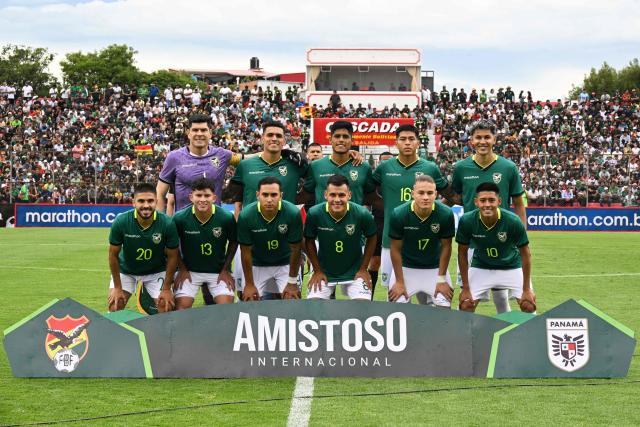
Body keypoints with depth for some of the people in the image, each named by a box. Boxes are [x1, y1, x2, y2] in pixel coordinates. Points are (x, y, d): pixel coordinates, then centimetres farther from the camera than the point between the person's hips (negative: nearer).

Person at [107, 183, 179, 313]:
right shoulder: (121, 222, -26)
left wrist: (166, 289, -11)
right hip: (125, 270, 0)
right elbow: (113, 254, -13)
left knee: (166, 308, -9)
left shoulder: (167, 224, -26)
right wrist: (117, 287, -10)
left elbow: (172, 257, -13)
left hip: (156, 271, 0)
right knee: (115, 307, -10)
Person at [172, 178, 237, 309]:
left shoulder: (227, 217, -16)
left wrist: (226, 270, -1)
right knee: (181, 308, -9)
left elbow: (233, 242, 1)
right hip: (190, 271, 0)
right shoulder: (180, 218, -16)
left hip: (219, 272, 0)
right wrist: (182, 269, -1)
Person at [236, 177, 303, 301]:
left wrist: (292, 282, -10)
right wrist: (249, 284, -9)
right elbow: (246, 251, -13)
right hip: (257, 265, 0)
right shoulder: (246, 215, -24)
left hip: (285, 264, 0)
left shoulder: (293, 213, -26)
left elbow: (295, 249, -15)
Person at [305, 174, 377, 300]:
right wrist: (317, 270, -1)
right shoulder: (314, 213, -20)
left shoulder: (362, 214, -20)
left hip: (354, 272, 0)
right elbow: (309, 241, -3)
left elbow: (371, 238, -1)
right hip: (324, 272, 1)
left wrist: (363, 268, -1)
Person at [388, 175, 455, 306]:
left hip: (435, 269, 1)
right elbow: (396, 249, -10)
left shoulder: (446, 214, -21)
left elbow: (446, 246, -7)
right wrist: (399, 281, -8)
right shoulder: (398, 214, -22)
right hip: (406, 268, -1)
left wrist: (441, 279, -6)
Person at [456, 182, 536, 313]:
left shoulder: (513, 221, -29)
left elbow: (525, 254, -15)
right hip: (480, 267, 1)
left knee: (529, 306, -10)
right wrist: (465, 288, -9)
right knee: (466, 305, -8)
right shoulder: (466, 221, -25)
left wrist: (527, 289, -13)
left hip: (511, 267, -1)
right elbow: (462, 253, -10)